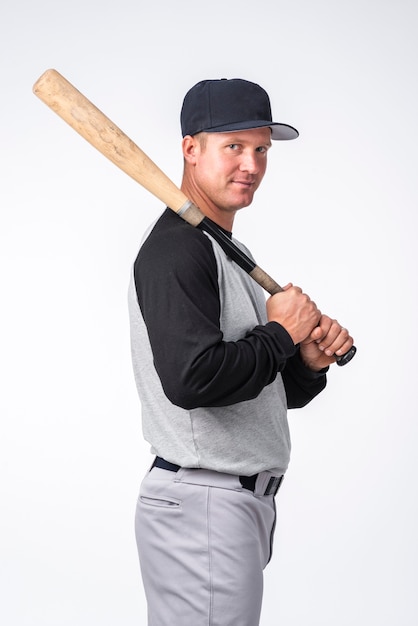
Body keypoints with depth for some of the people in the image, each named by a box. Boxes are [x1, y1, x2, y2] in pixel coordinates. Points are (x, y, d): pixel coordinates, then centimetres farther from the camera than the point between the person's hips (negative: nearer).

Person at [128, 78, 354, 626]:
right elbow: (192, 379, -29)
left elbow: (272, 392, 20)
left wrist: (310, 362, -1)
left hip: (245, 503, 10)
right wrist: (281, 335, -15)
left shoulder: (233, 255, 18)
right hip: (202, 510, -10)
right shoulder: (176, 249, -15)